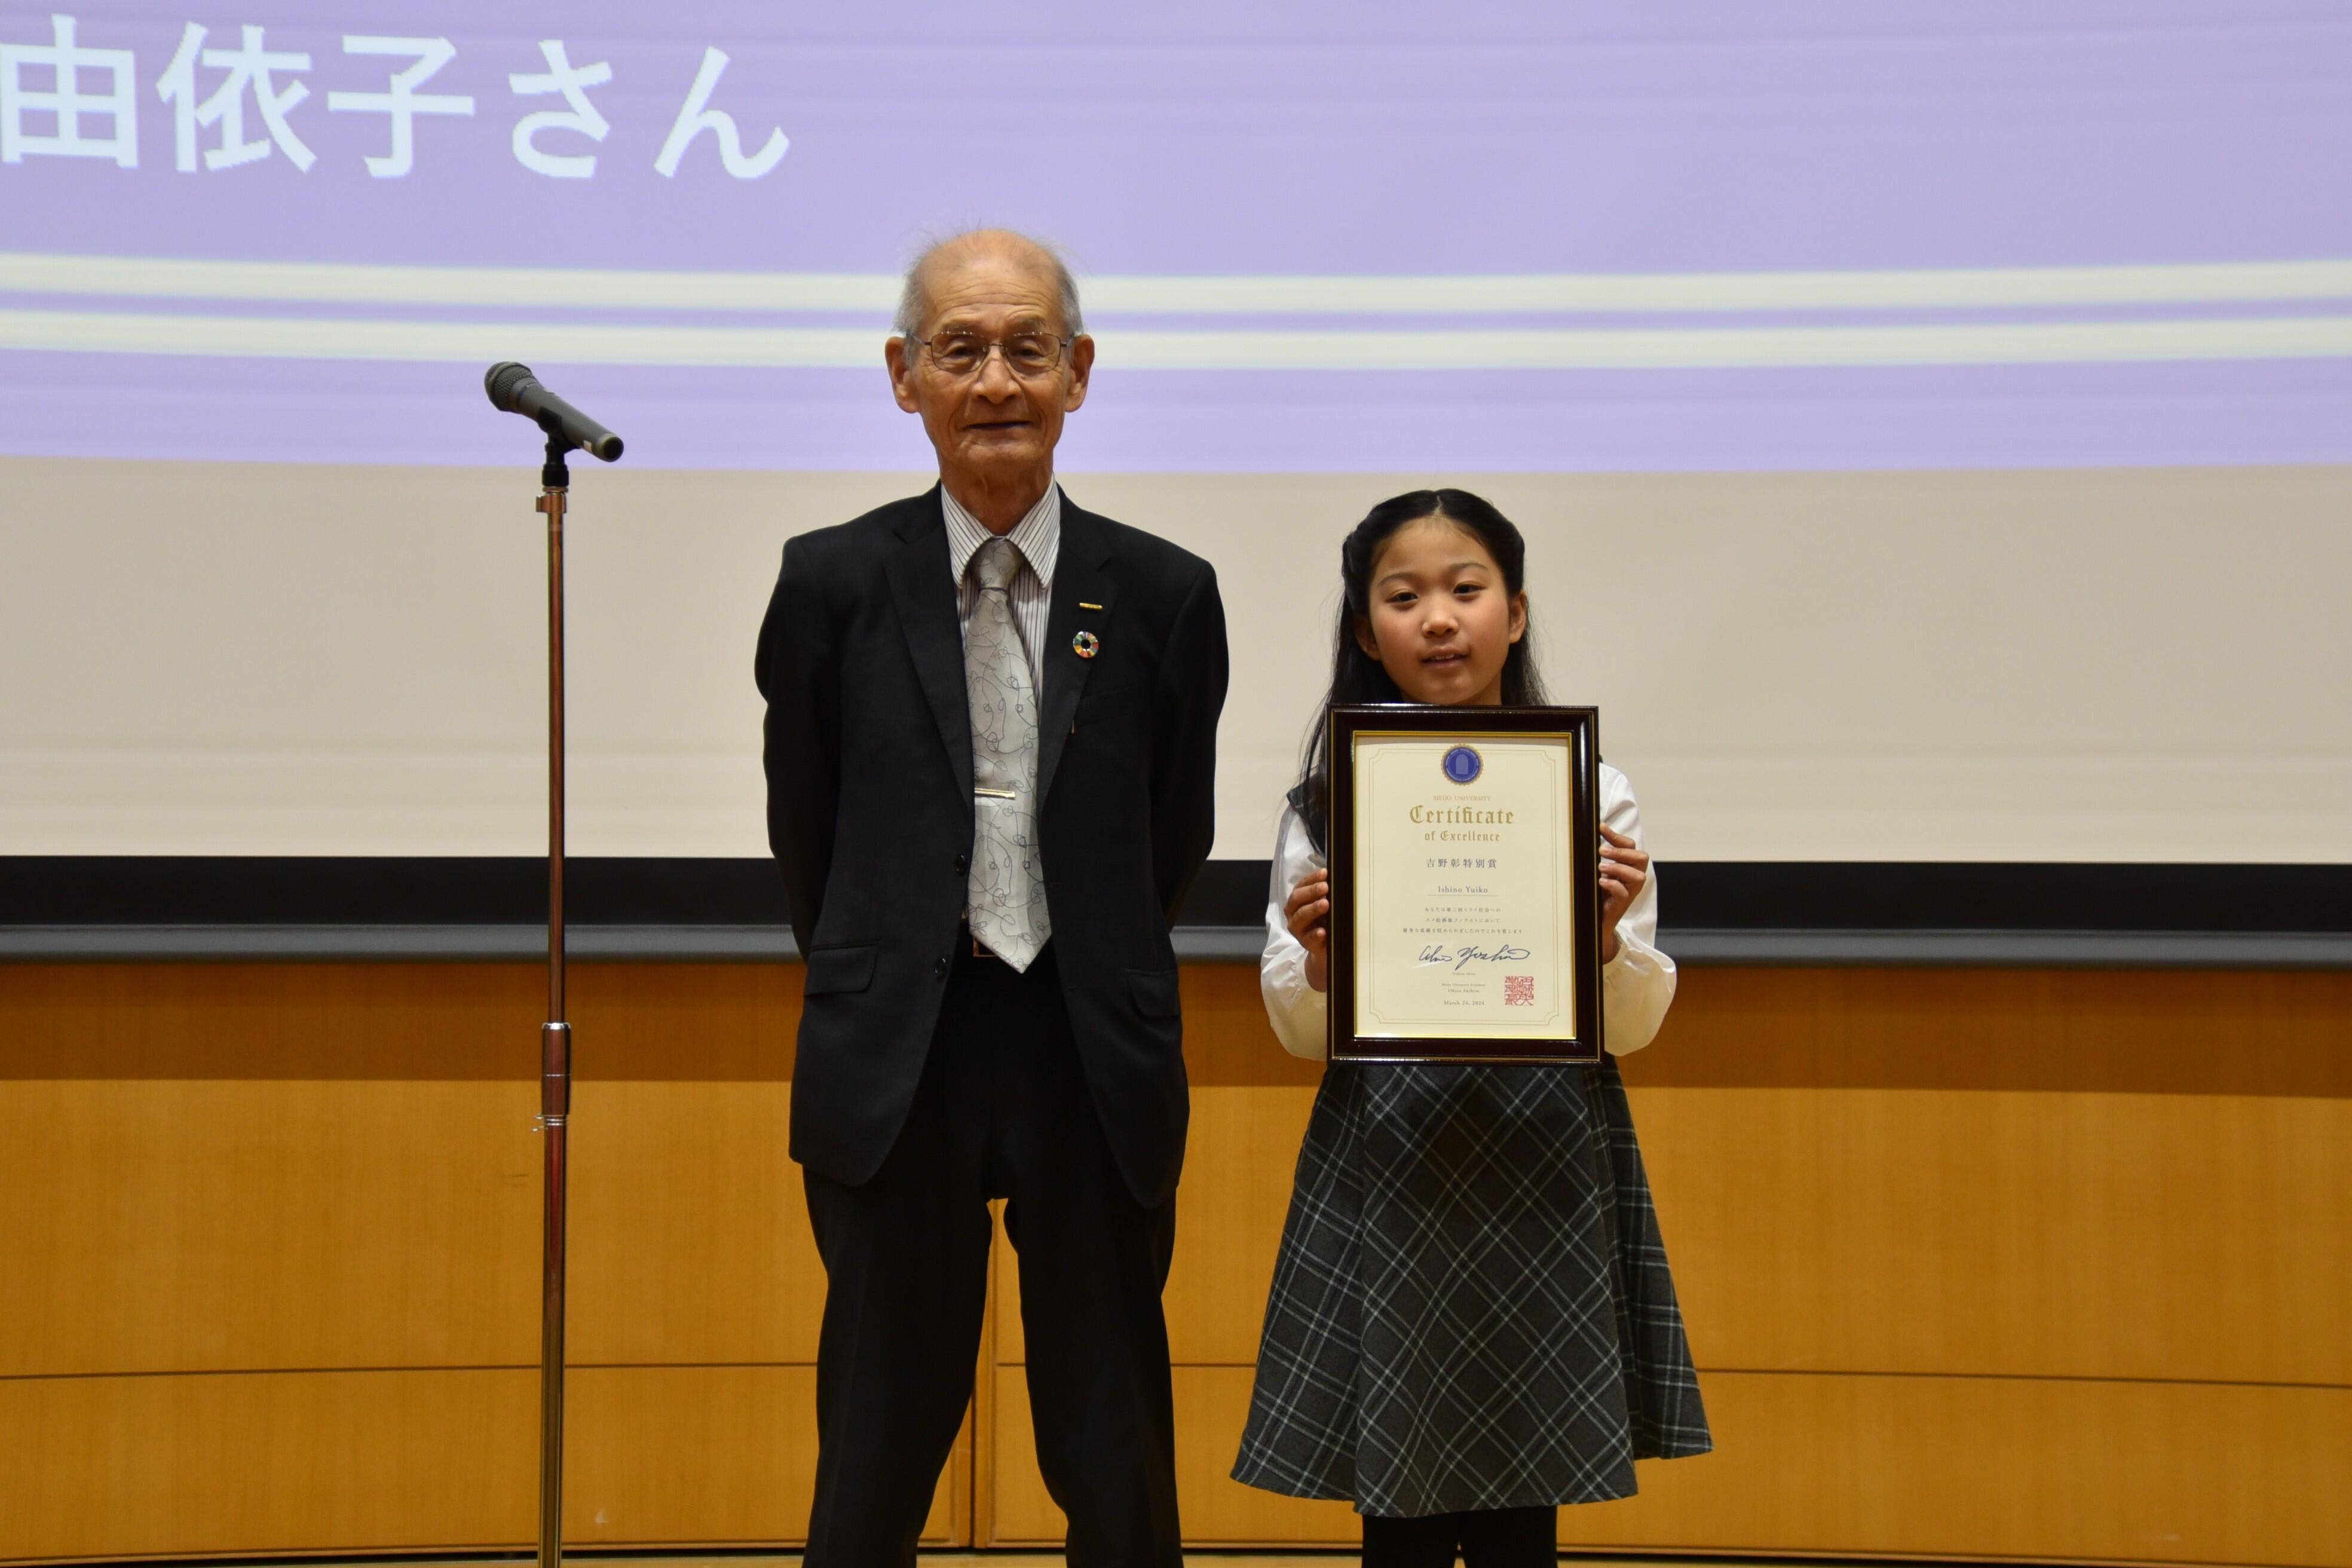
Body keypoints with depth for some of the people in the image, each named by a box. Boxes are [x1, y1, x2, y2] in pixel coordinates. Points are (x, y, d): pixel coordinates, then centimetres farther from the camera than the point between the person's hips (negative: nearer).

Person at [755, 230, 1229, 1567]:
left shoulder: (1165, 596, 2)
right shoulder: (834, 585, 1)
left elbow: (1175, 842, 11)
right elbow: (806, 837, 9)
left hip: (1096, 1063, 1)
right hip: (899, 1063, 0)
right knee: (879, 1454, 7)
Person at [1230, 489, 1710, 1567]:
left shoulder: (1590, 793, 2)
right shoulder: (1329, 804, 3)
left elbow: (1631, 1028, 3)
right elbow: (1302, 1033, 5)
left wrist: (1605, 937, -16)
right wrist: (1319, 961, -15)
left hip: (1544, 1174, 0)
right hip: (1383, 1177, 0)